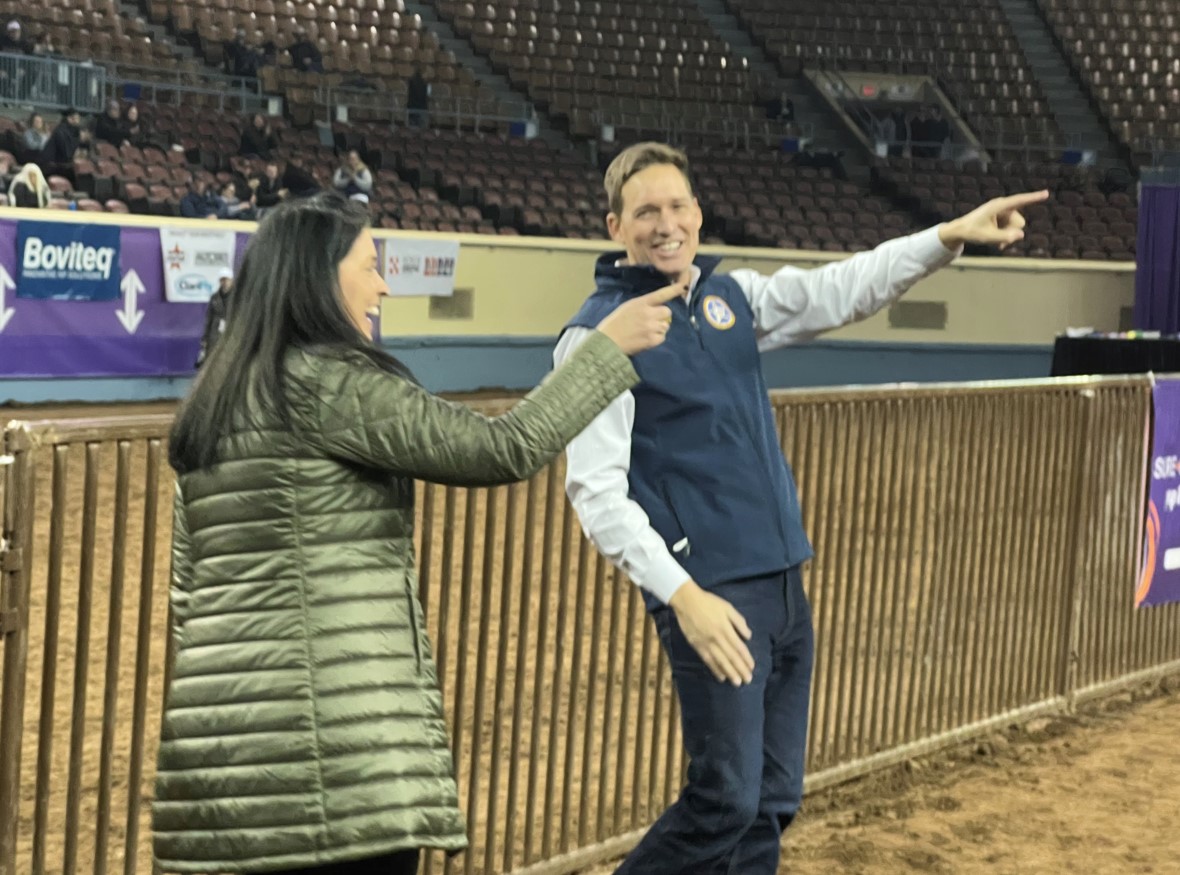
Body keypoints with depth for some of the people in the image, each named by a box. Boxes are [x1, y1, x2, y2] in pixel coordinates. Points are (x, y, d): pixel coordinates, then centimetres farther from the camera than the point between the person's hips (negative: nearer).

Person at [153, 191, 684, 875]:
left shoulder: (215, 402, 17)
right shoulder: (326, 383, -9)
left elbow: (190, 584, 19)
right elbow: (505, 450, -10)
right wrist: (610, 347, -1)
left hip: (240, 725, 9)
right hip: (336, 728, -9)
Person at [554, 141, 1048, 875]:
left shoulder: (729, 294, 12)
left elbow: (840, 291, 16)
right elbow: (596, 491, -15)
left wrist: (950, 237, 5)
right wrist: (682, 595, -23)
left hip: (785, 582, 7)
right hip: (710, 592, -7)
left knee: (774, 801, 10)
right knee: (726, 803, -8)